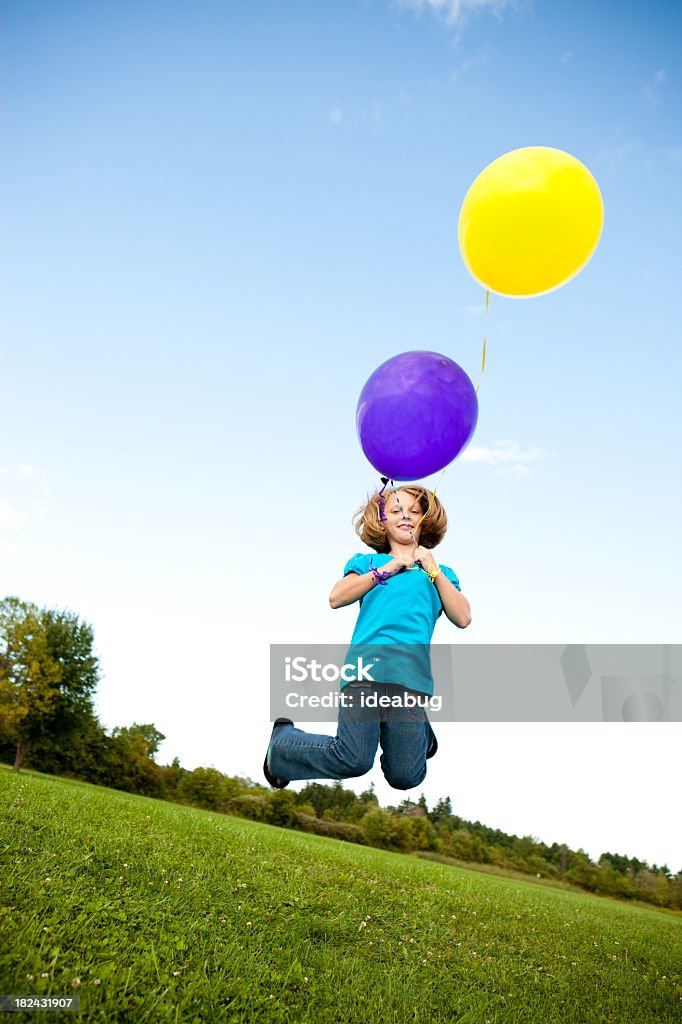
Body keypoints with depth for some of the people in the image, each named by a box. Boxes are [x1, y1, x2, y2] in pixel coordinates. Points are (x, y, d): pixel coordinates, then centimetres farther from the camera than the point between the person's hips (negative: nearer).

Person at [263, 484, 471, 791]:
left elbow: (463, 619, 7)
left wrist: (432, 569, 3)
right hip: (365, 668, -1)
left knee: (405, 777, -5)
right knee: (353, 760, -17)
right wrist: (388, 569, -1)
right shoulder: (366, 561, 20)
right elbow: (337, 598, 1)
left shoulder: (439, 573, 24)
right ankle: (283, 738, 13)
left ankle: (419, 731, 30)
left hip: (411, 675, 1)